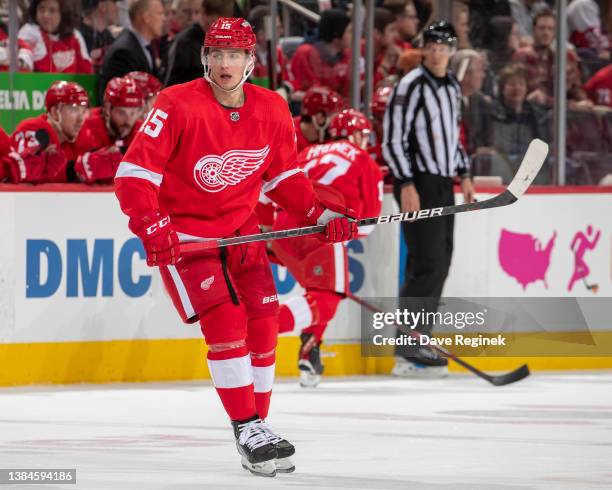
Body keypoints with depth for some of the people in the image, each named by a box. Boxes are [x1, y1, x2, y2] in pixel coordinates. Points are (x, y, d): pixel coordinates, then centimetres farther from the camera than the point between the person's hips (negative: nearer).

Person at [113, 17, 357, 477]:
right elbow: (134, 171, -20)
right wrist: (151, 227, -32)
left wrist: (320, 214, -1)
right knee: (225, 319, -17)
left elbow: (283, 175, 11)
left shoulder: (273, 111, -3)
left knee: (263, 324, 2)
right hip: (184, 234, -5)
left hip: (242, 230, 6)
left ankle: (259, 427, 15)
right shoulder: (178, 106, -19)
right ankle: (249, 431, -13)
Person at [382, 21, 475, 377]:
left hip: (443, 185, 9)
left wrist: (464, 175, 20)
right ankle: (407, 352, -13)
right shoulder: (412, 86, -12)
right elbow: (393, 140, -15)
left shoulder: (452, 87, 14)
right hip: (418, 184, -9)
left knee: (440, 264, 8)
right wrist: (407, 185, -20)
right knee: (428, 264, -14)